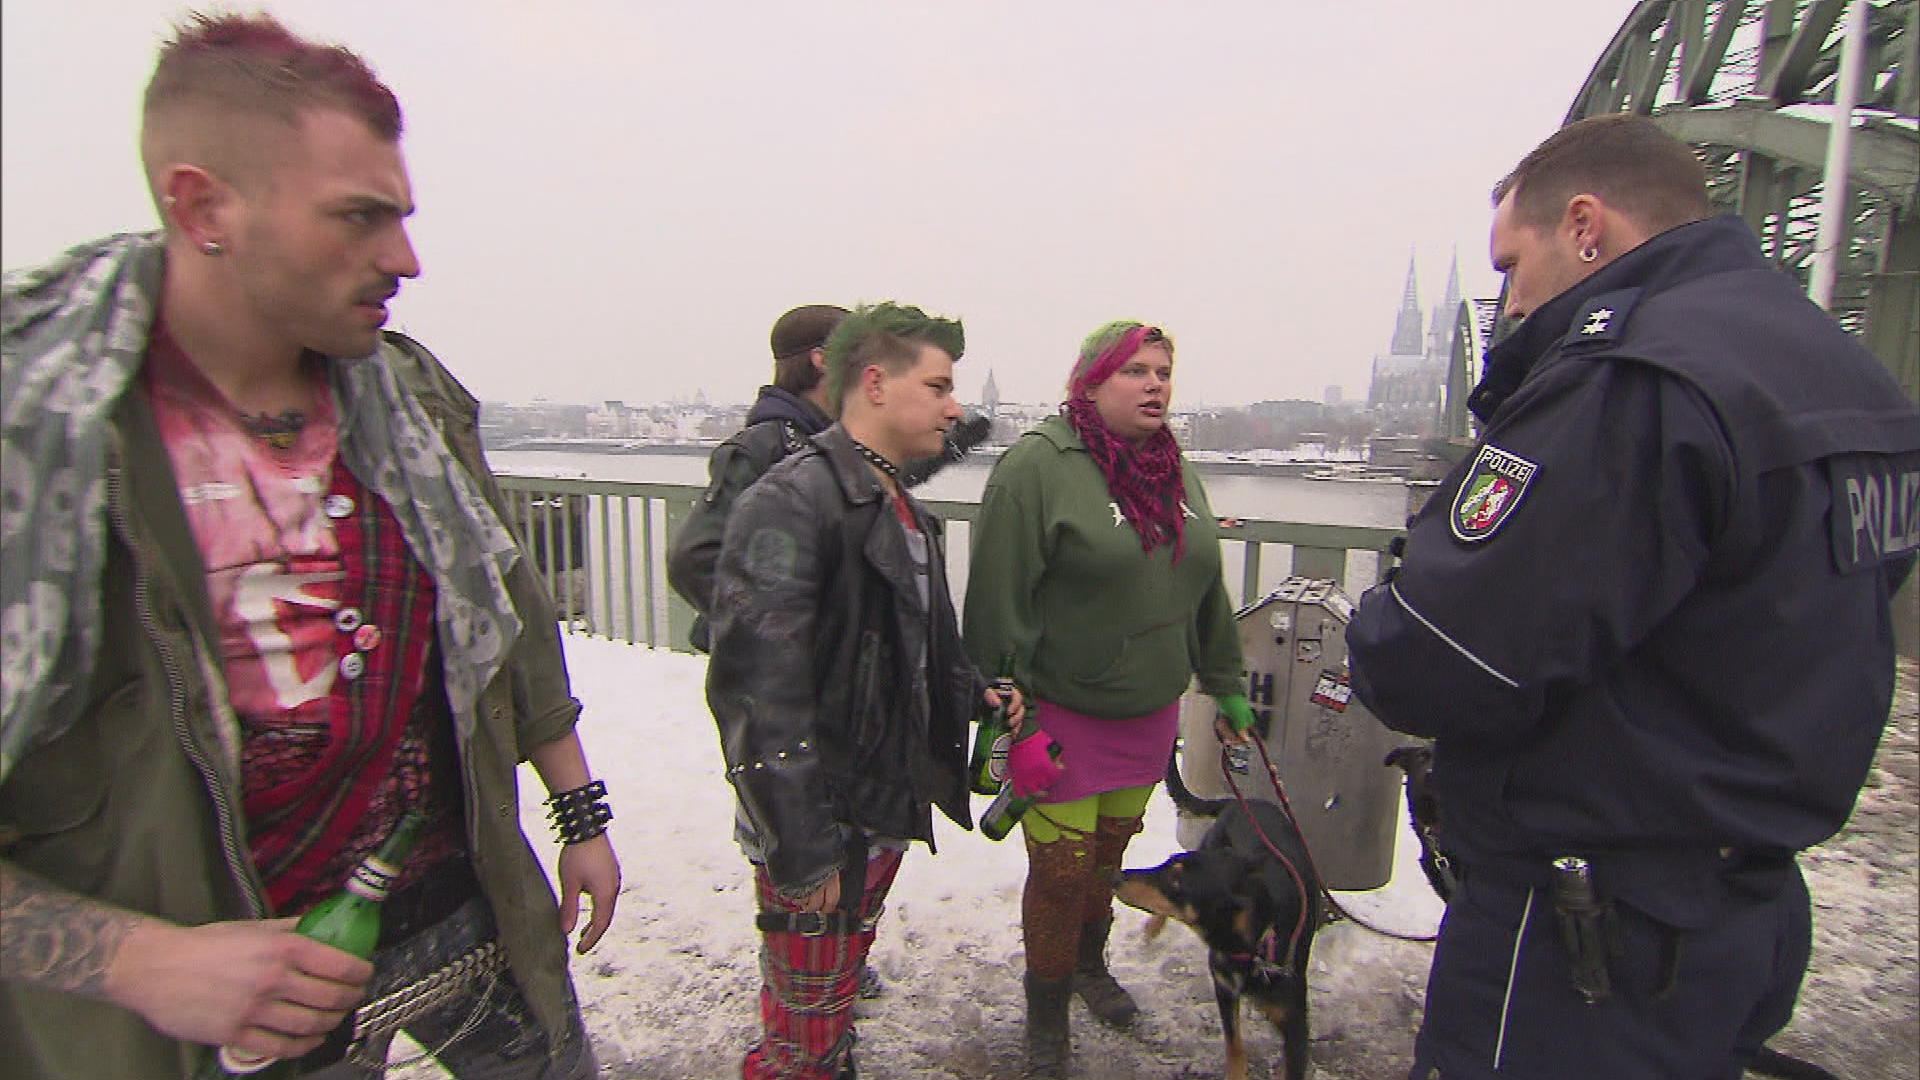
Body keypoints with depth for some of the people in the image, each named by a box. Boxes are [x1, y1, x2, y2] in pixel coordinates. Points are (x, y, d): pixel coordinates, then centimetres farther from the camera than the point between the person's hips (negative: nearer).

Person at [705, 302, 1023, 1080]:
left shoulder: (902, 509, 10)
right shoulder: (789, 503, -21)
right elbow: (757, 692, -25)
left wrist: (975, 691, 4)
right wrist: (799, 854, -22)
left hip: (888, 813, 8)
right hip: (820, 840, -8)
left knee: (840, 992, 26)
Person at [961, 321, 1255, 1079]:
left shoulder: (1176, 474, 9)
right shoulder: (1038, 467, -15)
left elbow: (1205, 590, 17)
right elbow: (999, 602, -17)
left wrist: (1225, 682, 21)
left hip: (1150, 711, 6)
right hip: (1063, 716, -6)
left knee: (1111, 852, 21)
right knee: (1061, 870, 4)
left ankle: (1089, 964, 49)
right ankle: (1046, 1017, 31)